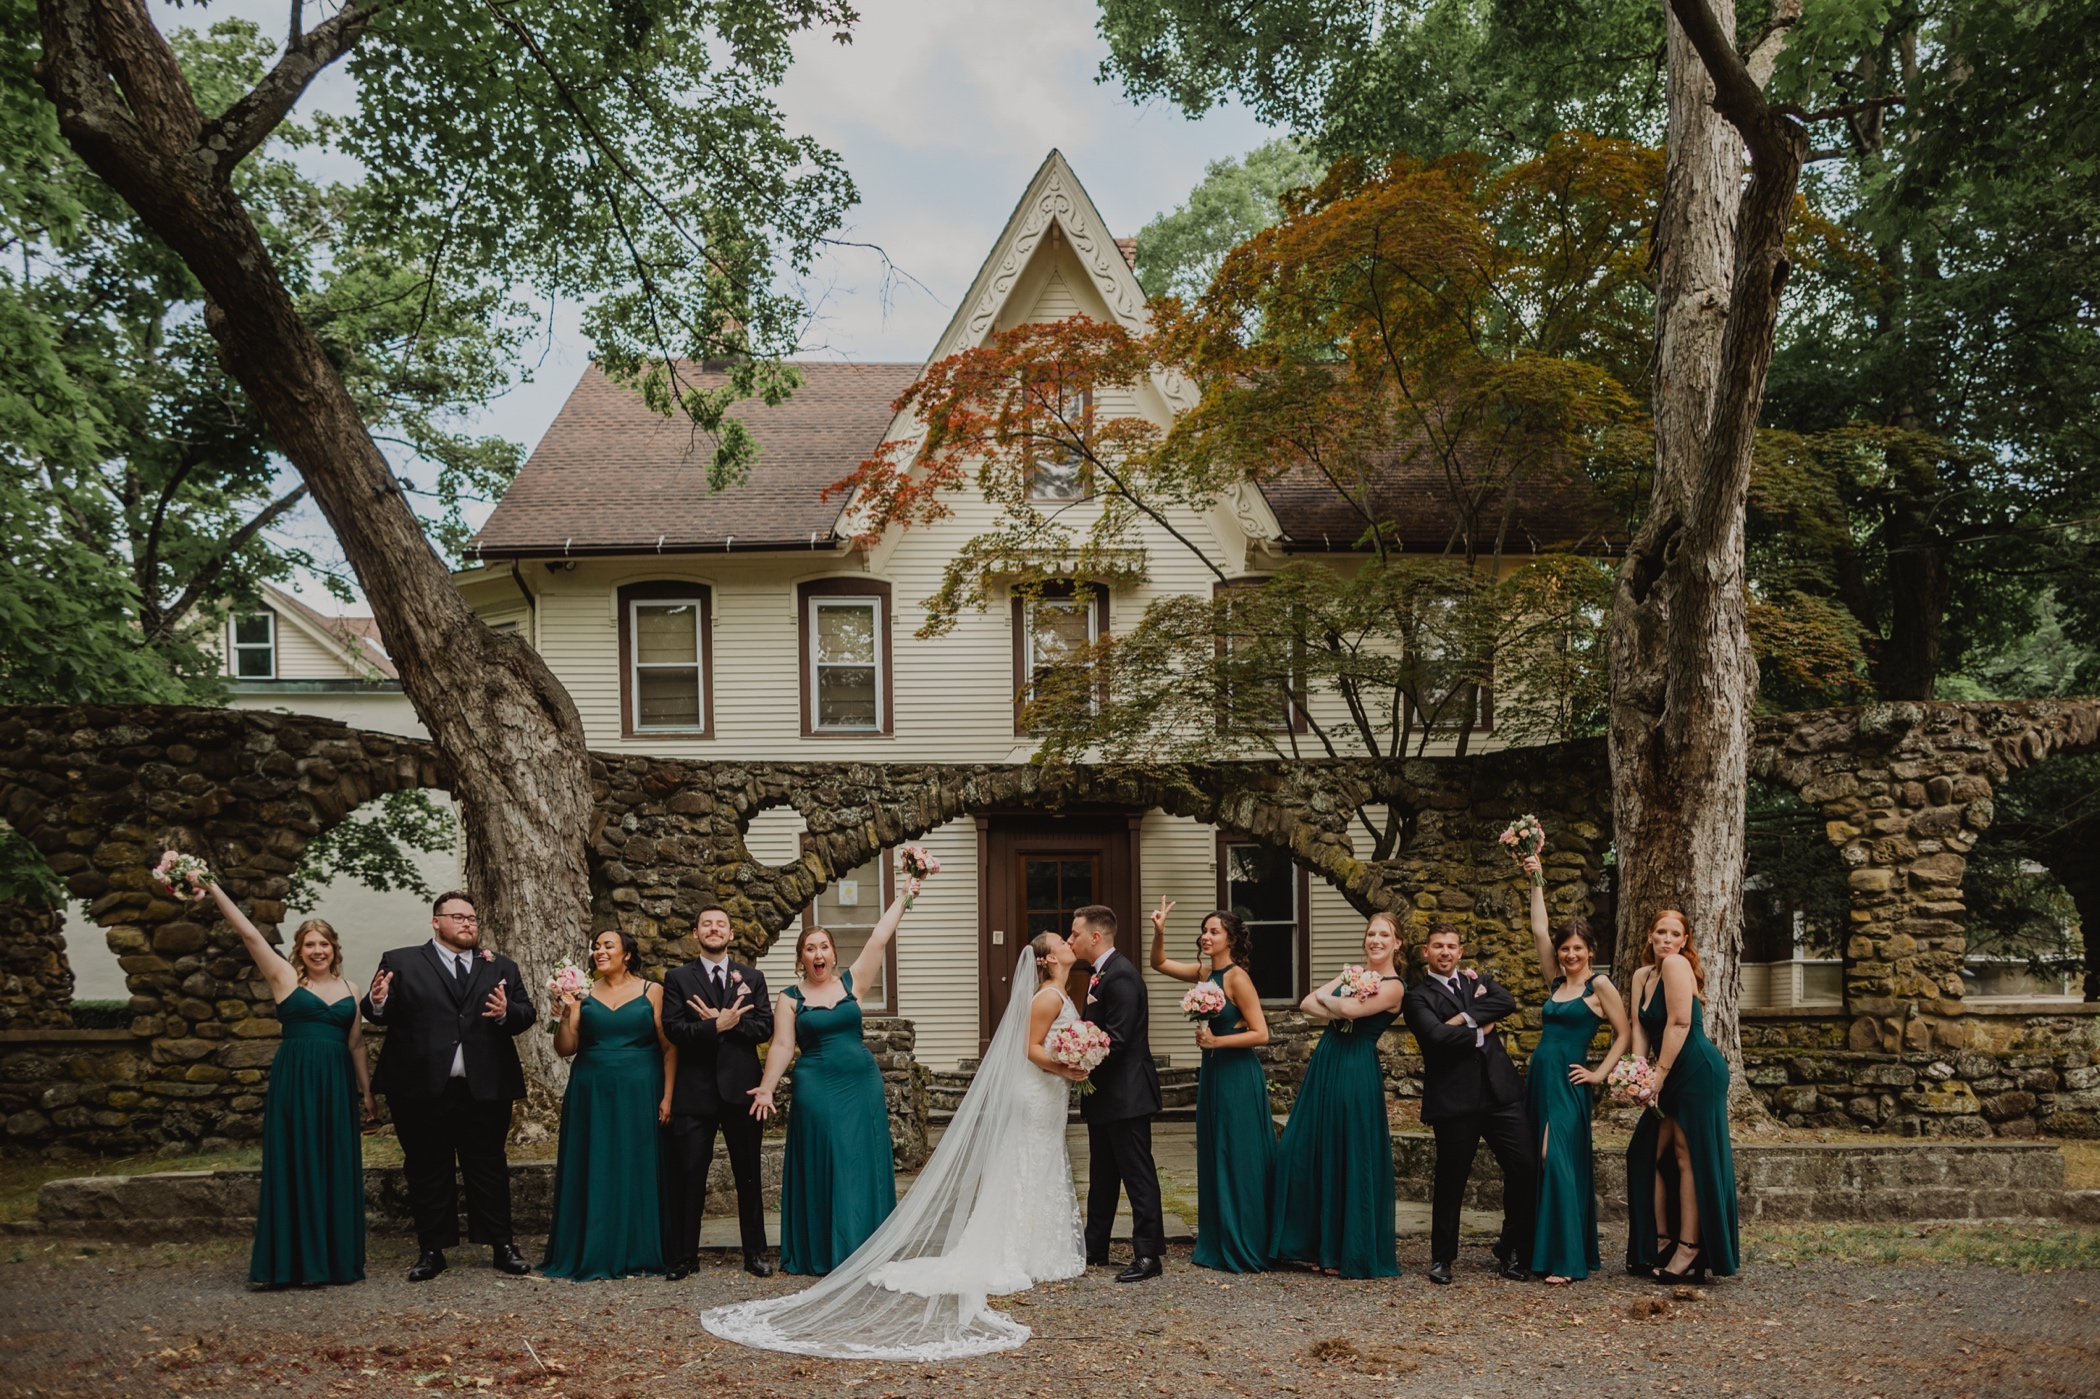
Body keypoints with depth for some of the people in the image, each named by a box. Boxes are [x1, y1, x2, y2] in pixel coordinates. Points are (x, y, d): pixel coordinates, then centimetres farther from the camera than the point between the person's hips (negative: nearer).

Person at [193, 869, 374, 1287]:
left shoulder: (348, 988, 12)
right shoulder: (285, 978, 1)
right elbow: (249, 933, -7)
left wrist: (367, 1091, 16)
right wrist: (213, 888, -15)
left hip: (337, 1085, 4)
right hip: (294, 1081, -4)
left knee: (336, 1168, 6)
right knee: (296, 1164, -1)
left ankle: (335, 1259, 14)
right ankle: (296, 1262, 5)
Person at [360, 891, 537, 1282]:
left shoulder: (502, 967, 13)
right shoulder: (400, 963, 6)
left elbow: (527, 1014, 7)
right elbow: (384, 1015, -1)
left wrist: (507, 1012, -15)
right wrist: (377, 1003, -24)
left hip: (486, 1088, 2)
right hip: (423, 1089, -1)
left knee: (489, 1168, 7)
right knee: (427, 1171, 6)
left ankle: (502, 1246, 13)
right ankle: (431, 1250, 14)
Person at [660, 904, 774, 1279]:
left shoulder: (752, 977, 10)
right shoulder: (678, 978, 5)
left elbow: (765, 1027, -1)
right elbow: (673, 1029, -7)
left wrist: (723, 1024, -13)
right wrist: (717, 1026, -20)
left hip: (740, 1087, 1)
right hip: (694, 1091, -1)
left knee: (748, 1175, 8)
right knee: (688, 1175, 0)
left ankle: (755, 1253, 17)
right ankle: (683, 1255, 9)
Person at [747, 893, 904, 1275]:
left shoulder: (851, 982, 6)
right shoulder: (790, 999, 2)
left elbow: (880, 937, 3)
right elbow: (782, 1046, -4)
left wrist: (904, 895, -1)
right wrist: (766, 1088, -15)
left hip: (863, 1085, 2)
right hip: (818, 1089, -2)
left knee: (865, 1167, 5)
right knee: (824, 1168, 1)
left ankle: (867, 1251, 13)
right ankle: (826, 1254, 9)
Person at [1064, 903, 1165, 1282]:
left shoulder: (1120, 976, -19)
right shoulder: (1100, 974, 14)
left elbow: (1117, 1040, -24)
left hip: (1125, 1094, -11)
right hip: (1105, 1094, 11)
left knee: (1138, 1175, -4)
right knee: (1102, 1176, 17)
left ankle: (1148, 1254, 0)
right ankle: (1094, 1248, 26)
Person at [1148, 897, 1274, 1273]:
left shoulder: (1237, 978, -15)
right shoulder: (1204, 973, 6)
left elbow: (1260, 1034, -17)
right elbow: (1159, 963, 17)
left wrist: (1216, 1041, -20)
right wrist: (1159, 931, 0)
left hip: (1238, 1077, -8)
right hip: (1212, 1073, 8)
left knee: (1239, 1160, -2)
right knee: (1213, 1159, 13)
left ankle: (1245, 1249, 6)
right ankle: (1219, 1243, 22)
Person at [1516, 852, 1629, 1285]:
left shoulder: (1599, 985, -3)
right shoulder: (1556, 982, 13)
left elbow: (1623, 1033, -1)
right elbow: (1539, 931, 13)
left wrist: (1600, 1073, -7)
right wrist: (1536, 882, 13)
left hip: (1568, 1084, -7)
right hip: (1538, 1078, 7)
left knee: (1559, 1162, -13)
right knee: (1541, 1164, 7)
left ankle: (1567, 1260, -12)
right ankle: (1542, 1250, 13)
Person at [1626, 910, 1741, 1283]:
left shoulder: (1676, 965, -13)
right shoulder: (1642, 975, 13)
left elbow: (1679, 1024, -18)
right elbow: (1640, 1027, 10)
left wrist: (1658, 1077, -15)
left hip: (1698, 1071, -9)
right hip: (1671, 1077, 9)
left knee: (1689, 1156, -7)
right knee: (1652, 1155, 9)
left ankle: (1689, 1250, -5)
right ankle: (1661, 1243, 16)